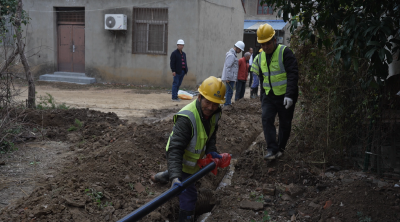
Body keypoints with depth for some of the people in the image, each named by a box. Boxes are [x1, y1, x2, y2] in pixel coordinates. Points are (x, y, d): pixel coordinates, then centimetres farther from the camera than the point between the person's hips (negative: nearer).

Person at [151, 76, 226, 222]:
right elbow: (175, 150, -42)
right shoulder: (186, 118, -39)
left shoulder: (214, 113, -14)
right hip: (180, 159, -8)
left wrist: (211, 150, -14)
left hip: (194, 158, 9)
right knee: (189, 196, -11)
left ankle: (161, 177, 62)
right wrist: (175, 178, -51)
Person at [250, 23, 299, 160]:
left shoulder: (285, 52, -13)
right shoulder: (260, 56, 7)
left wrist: (289, 95, -27)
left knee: (285, 123, 6)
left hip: (285, 96, -5)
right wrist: (262, 96, 18)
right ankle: (272, 149, -11)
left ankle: (280, 148, 23)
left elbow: (293, 74, -19)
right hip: (269, 96, 5)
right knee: (266, 119, -11)